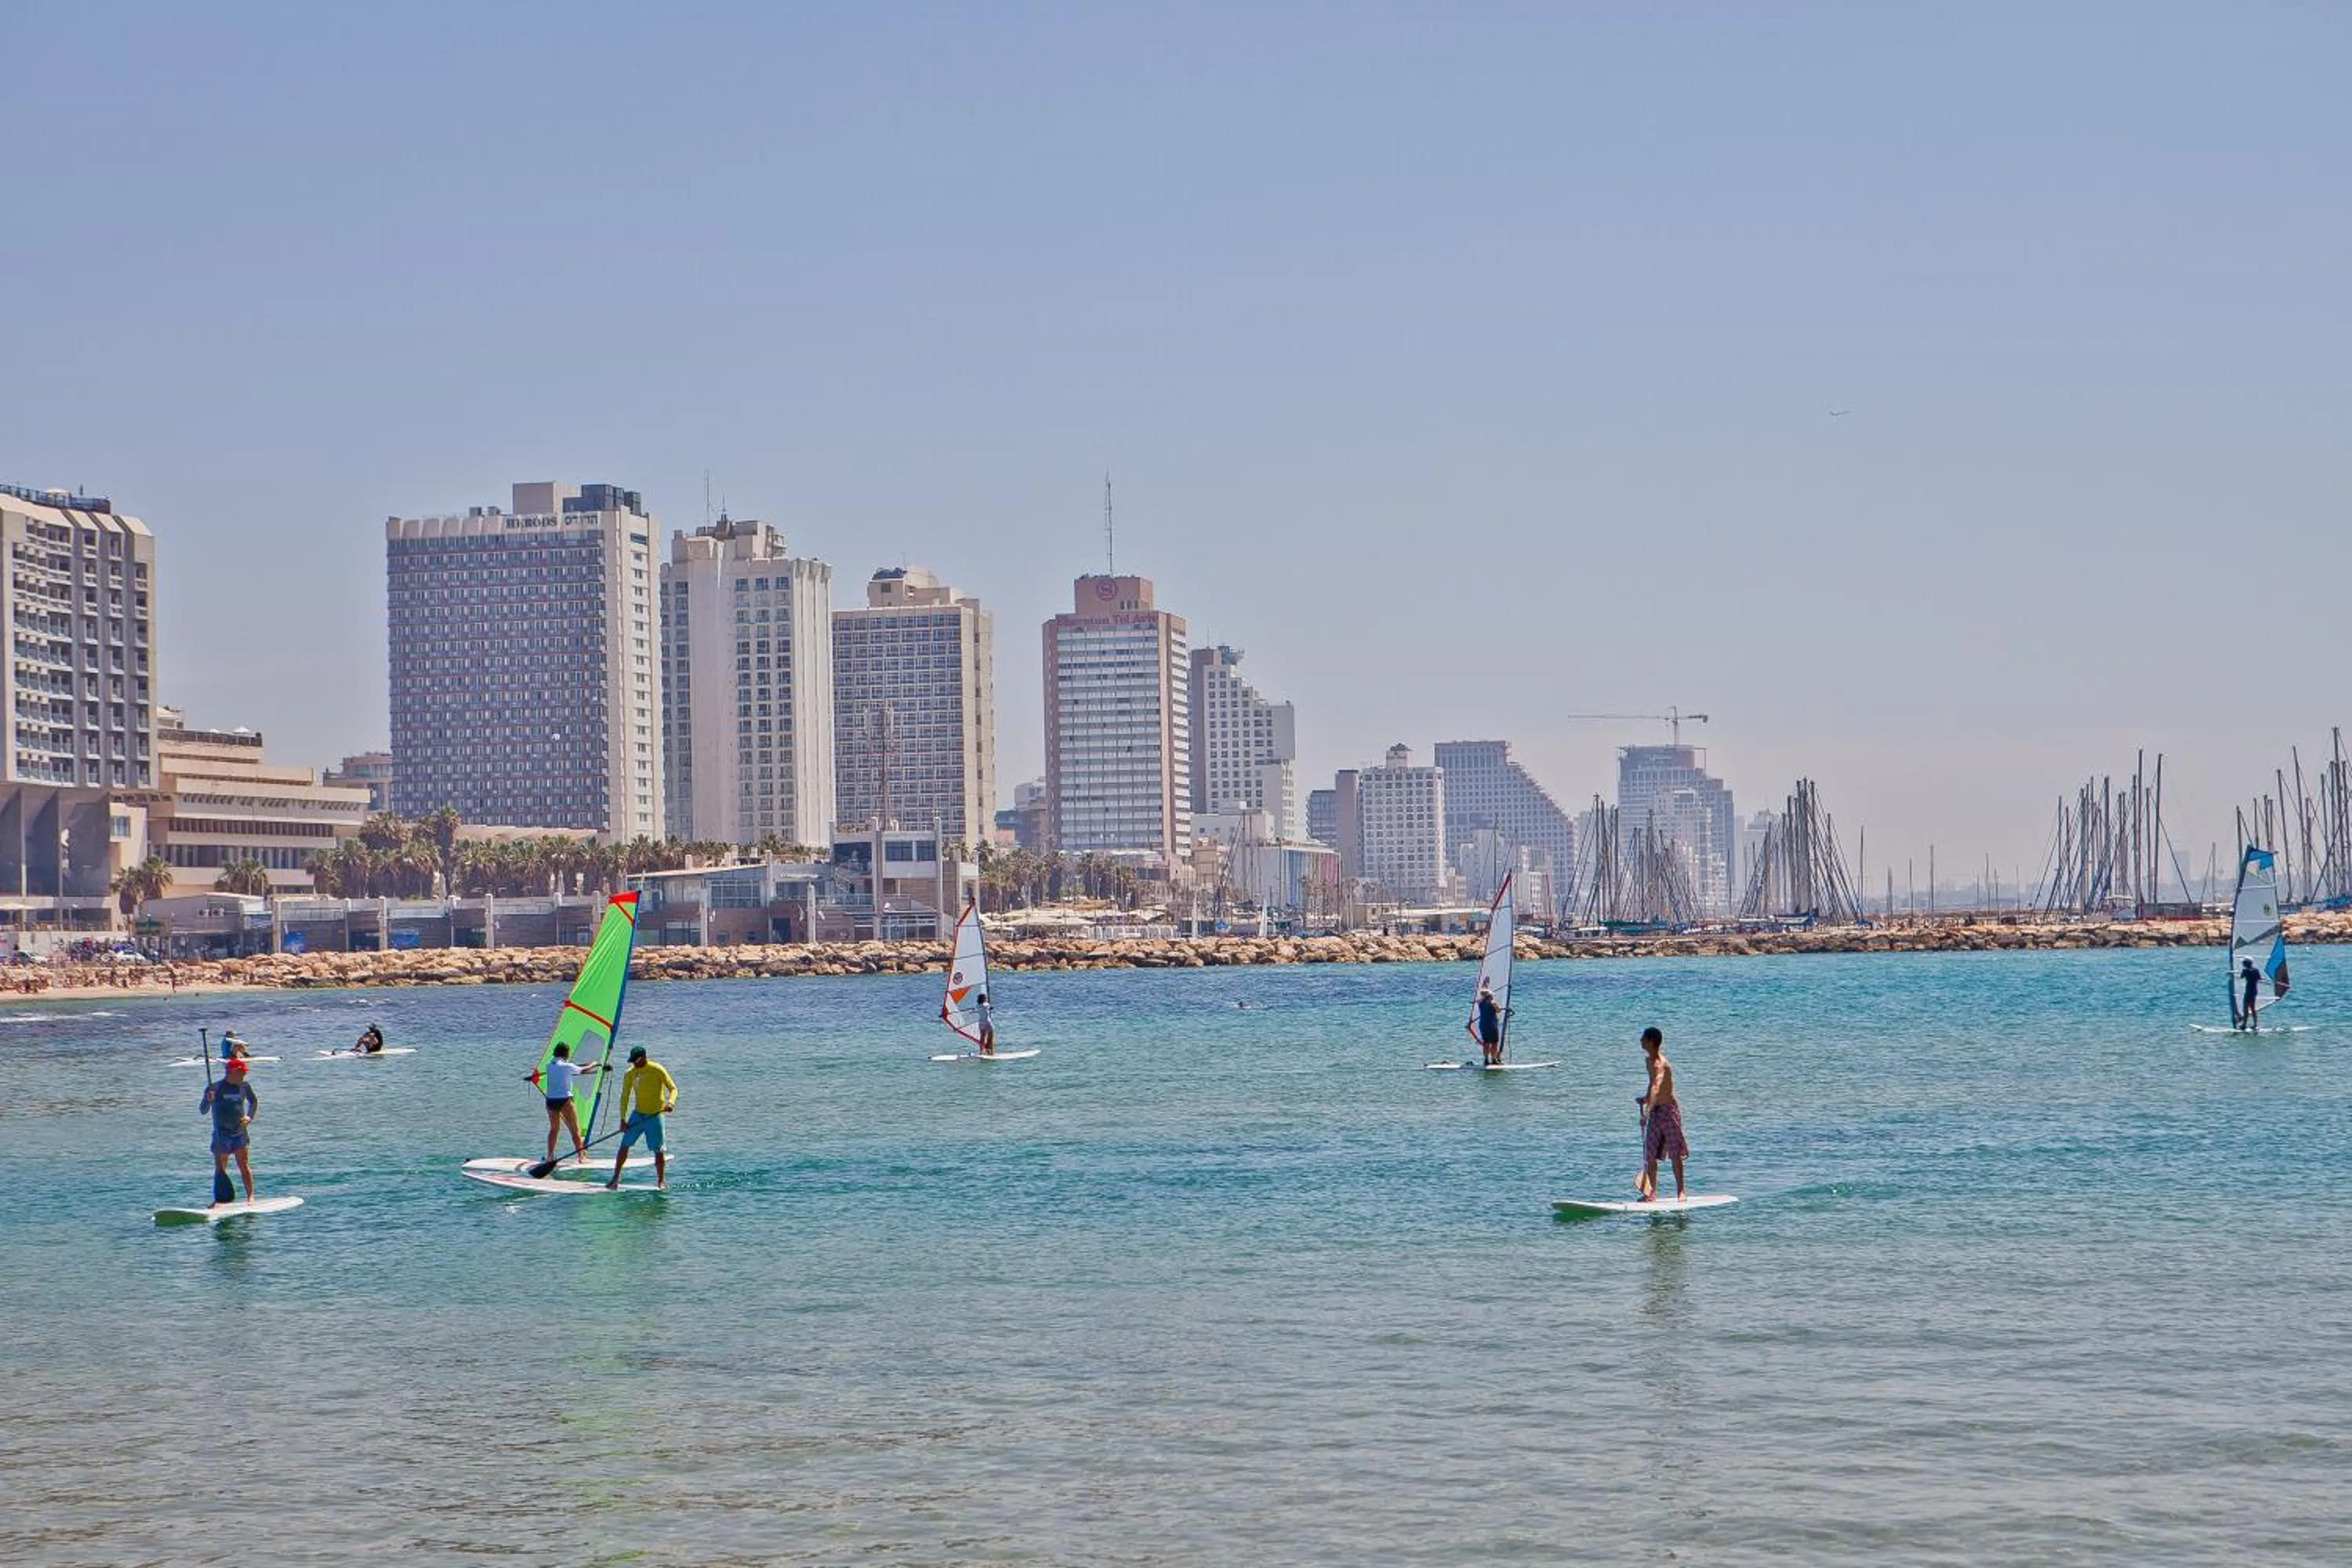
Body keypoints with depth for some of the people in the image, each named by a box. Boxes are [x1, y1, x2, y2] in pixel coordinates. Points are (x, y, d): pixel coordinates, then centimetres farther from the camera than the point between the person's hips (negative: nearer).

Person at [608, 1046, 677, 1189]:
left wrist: (670, 1102, -30)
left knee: (658, 1150, -2)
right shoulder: (630, 1074, 0)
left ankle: (661, 1181, 10)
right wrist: (623, 1120, -2)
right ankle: (616, 1178, 6)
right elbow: (625, 1097, 4)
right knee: (624, 1145, -1)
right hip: (637, 1114, 3)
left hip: (655, 1116, -3)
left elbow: (673, 1088, -9)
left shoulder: (658, 1070, -10)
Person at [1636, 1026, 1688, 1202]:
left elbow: (1656, 1087, -38)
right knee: (1650, 1154, 6)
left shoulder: (1659, 1063, -21)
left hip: (1668, 1109, -9)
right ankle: (1652, 1193, 10)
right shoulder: (1651, 1061, 9)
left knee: (1675, 1154, 1)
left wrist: (1647, 1110, -49)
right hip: (1656, 1111, 9)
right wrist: (1645, 1098, 18)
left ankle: (1680, 1192, 9)